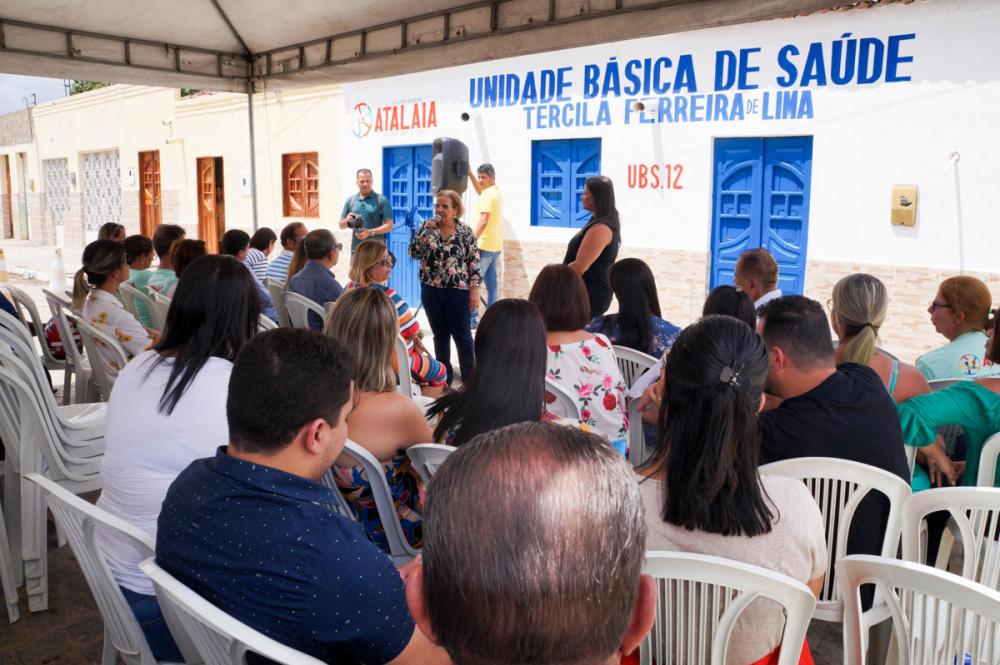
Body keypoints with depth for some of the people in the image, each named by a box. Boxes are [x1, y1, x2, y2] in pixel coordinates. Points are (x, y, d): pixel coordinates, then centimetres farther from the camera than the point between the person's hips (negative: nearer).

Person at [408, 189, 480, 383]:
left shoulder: (465, 232, -4)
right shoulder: (427, 228, 3)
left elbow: (474, 263, -3)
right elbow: (414, 254, -3)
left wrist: (474, 290, -8)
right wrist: (425, 232, -14)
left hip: (458, 291, -3)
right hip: (431, 291, 3)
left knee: (463, 336, 3)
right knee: (440, 336, 12)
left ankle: (470, 380, 13)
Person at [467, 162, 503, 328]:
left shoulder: (488, 194, -14)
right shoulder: (495, 191, 15)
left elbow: (483, 221, -23)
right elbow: (479, 190, 36)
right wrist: (470, 173, 28)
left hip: (484, 246, -10)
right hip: (494, 246, 10)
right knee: (491, 283, 10)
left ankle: (472, 318, -6)